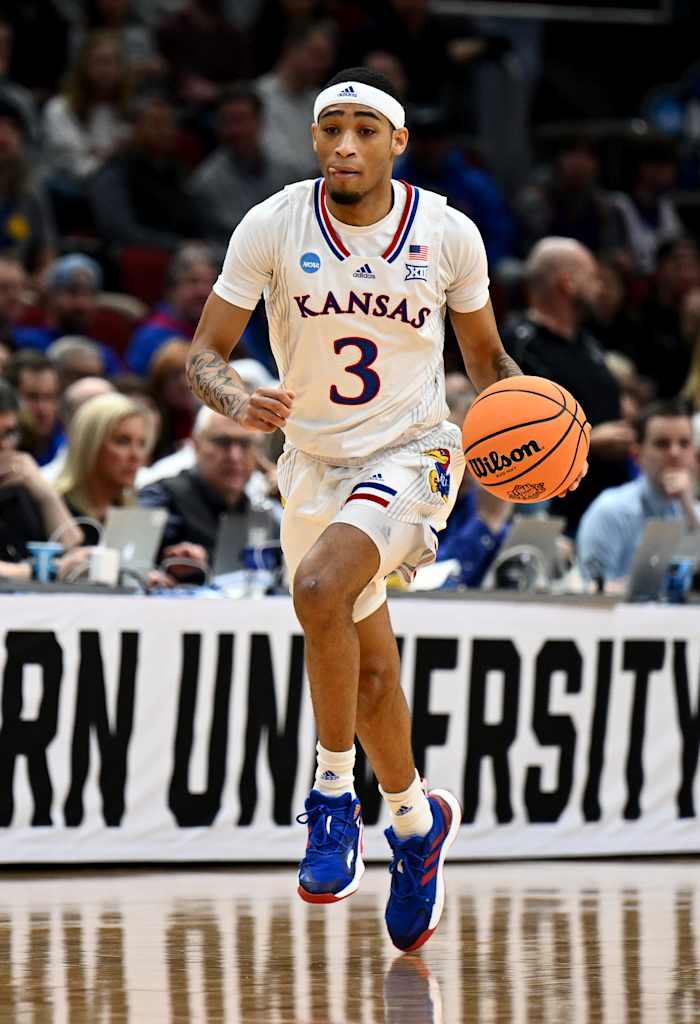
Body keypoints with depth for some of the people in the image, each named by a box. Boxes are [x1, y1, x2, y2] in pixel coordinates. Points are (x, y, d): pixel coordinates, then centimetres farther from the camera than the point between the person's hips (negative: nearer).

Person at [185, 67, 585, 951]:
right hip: (315, 460, 3)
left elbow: (486, 358, 7)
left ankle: (334, 791, -15)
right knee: (367, 665, 13)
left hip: (410, 451, -3)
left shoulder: (448, 234, -9)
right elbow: (204, 354, -7)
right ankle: (415, 822, 38)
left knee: (318, 586, -31)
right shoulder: (272, 228, -10)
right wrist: (236, 402, -30)